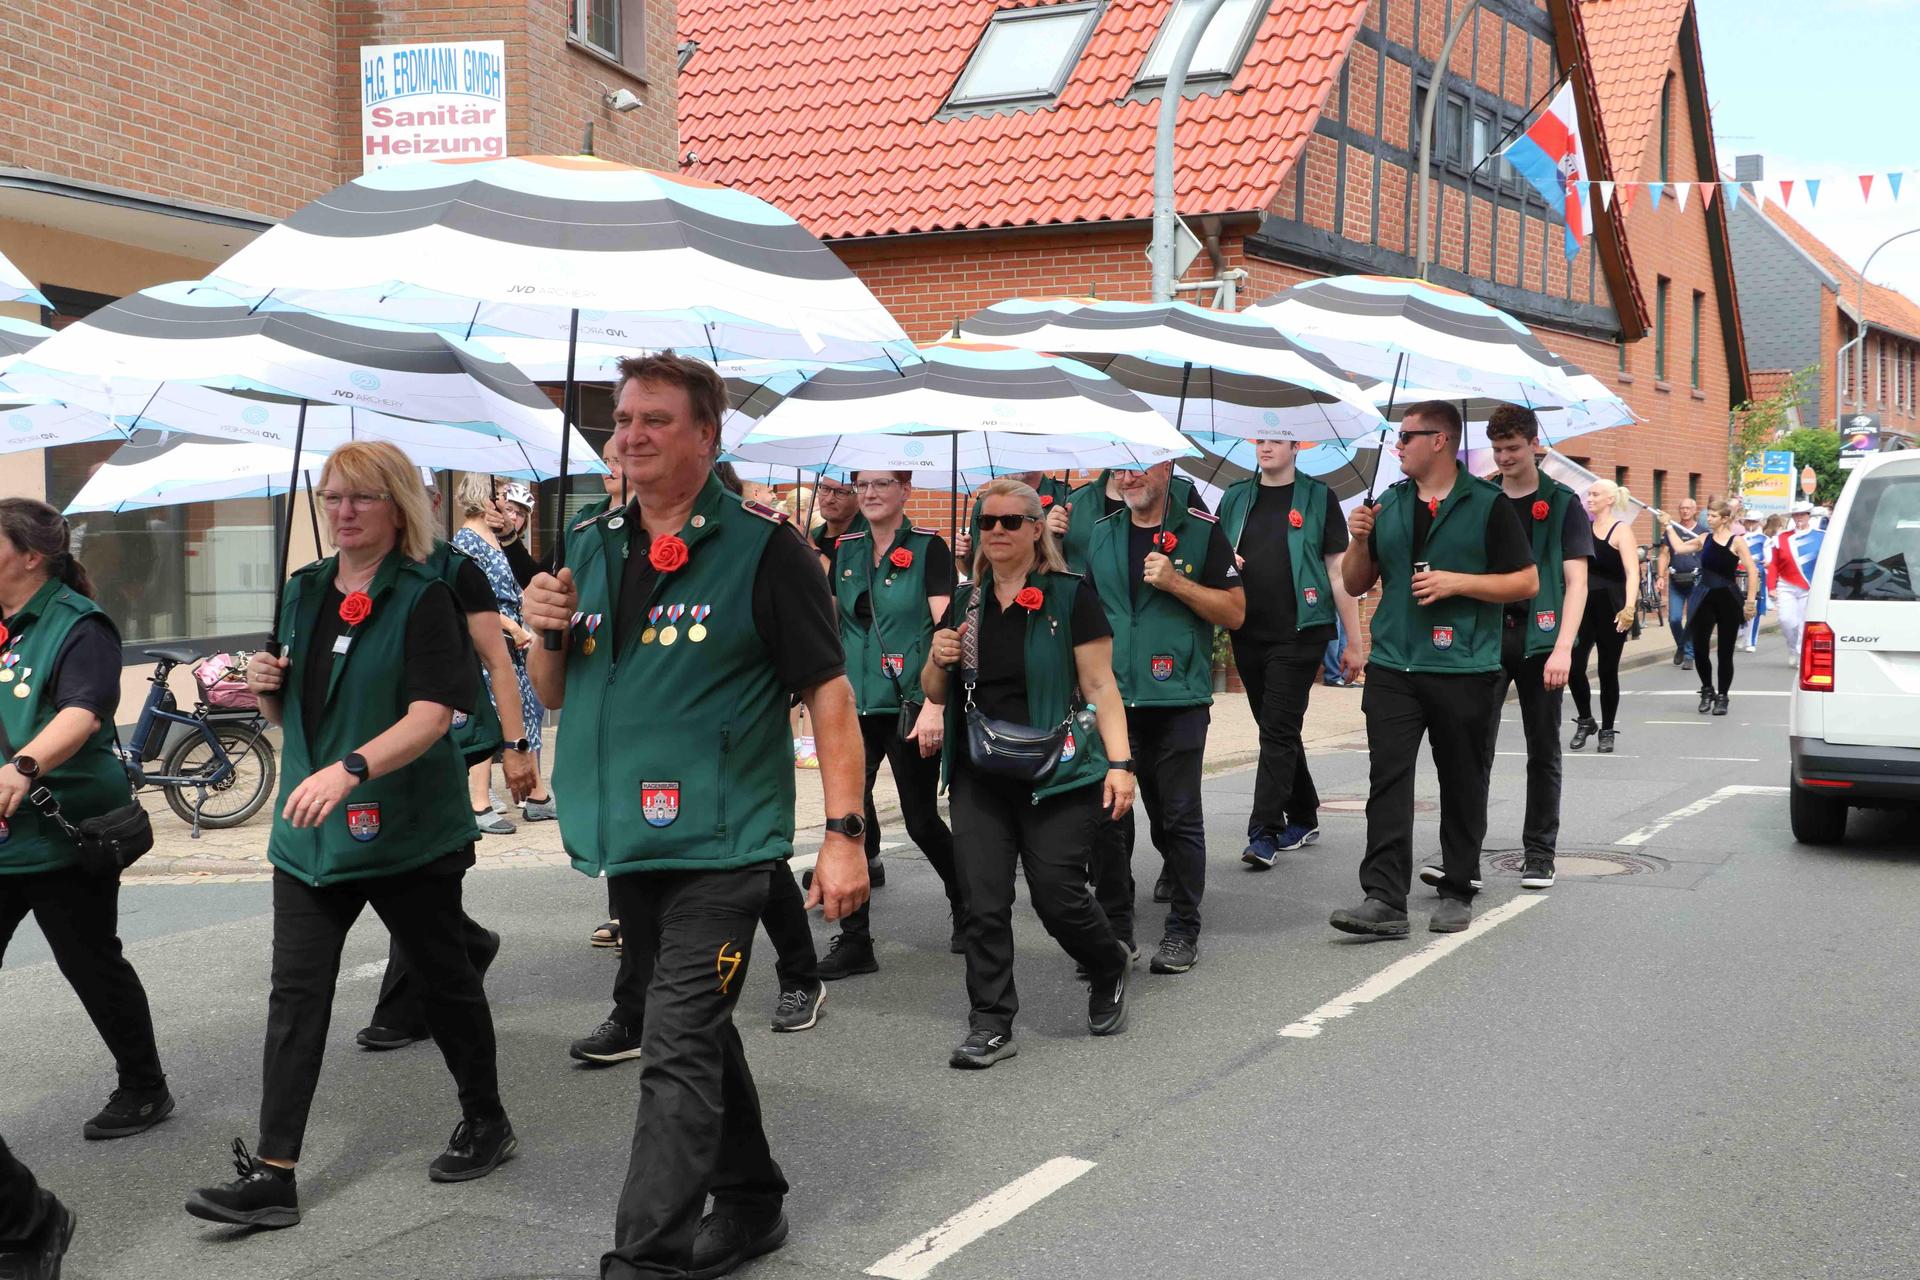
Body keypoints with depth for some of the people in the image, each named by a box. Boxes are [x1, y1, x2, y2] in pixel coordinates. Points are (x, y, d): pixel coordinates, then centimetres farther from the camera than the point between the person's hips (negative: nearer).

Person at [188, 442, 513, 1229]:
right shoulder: (303, 591, 9)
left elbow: (432, 714, -22)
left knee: (442, 975, 11)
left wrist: (350, 768, -36)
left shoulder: (424, 599, -10)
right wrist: (267, 687, -5)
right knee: (296, 993, 0)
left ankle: (486, 1121, 31)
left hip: (407, 830, -5)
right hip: (310, 830, 5)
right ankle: (272, 1175, 2)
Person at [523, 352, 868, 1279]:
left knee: (678, 1054, -9)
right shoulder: (589, 547, 10)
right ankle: (750, 1204, 35)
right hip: (627, 843, 7)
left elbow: (828, 691, -9)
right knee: (699, 1031, 19)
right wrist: (548, 632, -5)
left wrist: (844, 833, -15)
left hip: (720, 845, -7)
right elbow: (555, 694, 17)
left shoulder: (761, 547, -8)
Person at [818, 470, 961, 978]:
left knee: (921, 819, 4)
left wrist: (934, 705, -18)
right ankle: (853, 941, 4)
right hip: (856, 704, 4)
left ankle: (965, 906, 30)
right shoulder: (845, 549, 9)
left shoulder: (929, 549, -5)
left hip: (910, 705, -4)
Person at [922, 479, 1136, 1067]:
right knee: (983, 903, -2)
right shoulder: (965, 603, 12)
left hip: (1056, 774, -4)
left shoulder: (1071, 598, -3)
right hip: (979, 778, 4)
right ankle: (991, 1025, 7)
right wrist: (938, 660, -4)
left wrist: (1119, 762, -15)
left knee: (1057, 896, -4)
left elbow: (1100, 687, -5)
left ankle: (1110, 969, 26)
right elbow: (935, 693, 18)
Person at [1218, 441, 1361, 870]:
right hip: (1247, 635, 5)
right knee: (1276, 731, 13)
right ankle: (1303, 819, 26)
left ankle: (1264, 833, -9)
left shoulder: (1318, 498, 0)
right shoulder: (1235, 499, 12)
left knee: (1278, 730, -9)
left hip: (1299, 634, -5)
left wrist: (1353, 642, -4)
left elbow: (1339, 571, -2)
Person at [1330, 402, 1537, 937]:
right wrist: (1360, 541, -3)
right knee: (1388, 780, -7)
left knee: (1463, 787, 6)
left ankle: (1457, 893, 19)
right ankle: (1385, 899, -10)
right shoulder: (1388, 506, 13)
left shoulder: (1487, 505, -1)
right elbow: (1356, 585, 16)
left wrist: (1458, 582, -13)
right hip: (1393, 667, 3)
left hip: (1464, 670, -3)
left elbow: (1527, 582, -3)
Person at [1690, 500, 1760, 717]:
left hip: (1729, 600, -3)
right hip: (1706, 599, 3)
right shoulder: (1705, 539, 8)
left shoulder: (1736, 541, -5)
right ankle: (1707, 690, 17)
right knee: (1699, 647, -4)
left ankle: (1721, 697, 15)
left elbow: (1752, 572, -8)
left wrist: (1749, 602, -12)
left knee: (1726, 652, 3)